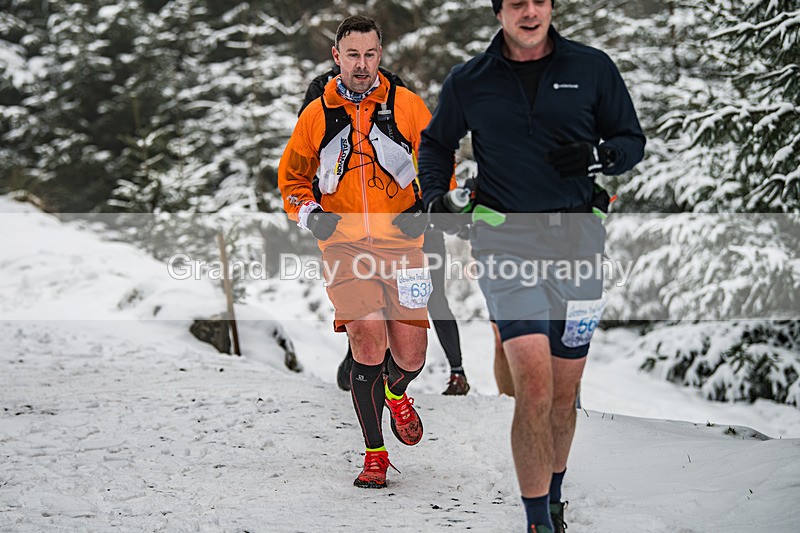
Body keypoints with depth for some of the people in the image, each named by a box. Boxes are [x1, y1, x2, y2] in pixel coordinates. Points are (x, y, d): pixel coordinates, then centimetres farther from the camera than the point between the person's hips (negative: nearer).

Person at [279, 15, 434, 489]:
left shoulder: (407, 106, 2)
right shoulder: (316, 115, 5)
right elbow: (292, 175, 21)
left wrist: (427, 205, -2)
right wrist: (308, 213, 3)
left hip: (401, 245, 0)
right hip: (344, 246, 0)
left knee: (410, 356, -4)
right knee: (368, 340, -19)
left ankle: (396, 393, 37)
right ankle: (375, 455, -3)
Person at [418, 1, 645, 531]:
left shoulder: (592, 68, 4)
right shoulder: (468, 82, 5)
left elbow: (632, 140, 11)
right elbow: (436, 143, 21)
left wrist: (596, 155, -11)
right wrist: (435, 195, 4)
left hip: (576, 245, 2)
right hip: (507, 243, -1)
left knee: (564, 395, 9)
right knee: (534, 384, -16)